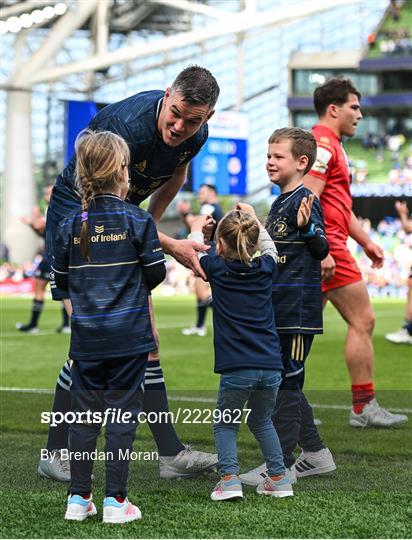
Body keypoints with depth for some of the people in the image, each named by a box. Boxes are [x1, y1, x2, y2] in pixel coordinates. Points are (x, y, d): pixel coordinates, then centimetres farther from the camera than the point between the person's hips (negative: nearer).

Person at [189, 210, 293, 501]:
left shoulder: (217, 269, 0)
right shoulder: (266, 269, 7)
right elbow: (270, 248, 31)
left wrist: (197, 228, 40)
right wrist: (254, 223, 44)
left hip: (236, 370, -3)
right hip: (271, 367, 3)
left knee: (225, 424, 15)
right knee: (262, 422, 24)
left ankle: (229, 479, -2)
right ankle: (279, 478, 19)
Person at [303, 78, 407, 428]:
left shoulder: (331, 145, 23)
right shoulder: (323, 143, -10)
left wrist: (365, 242, 27)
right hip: (326, 244, -11)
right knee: (362, 320, -7)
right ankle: (364, 408, -4)